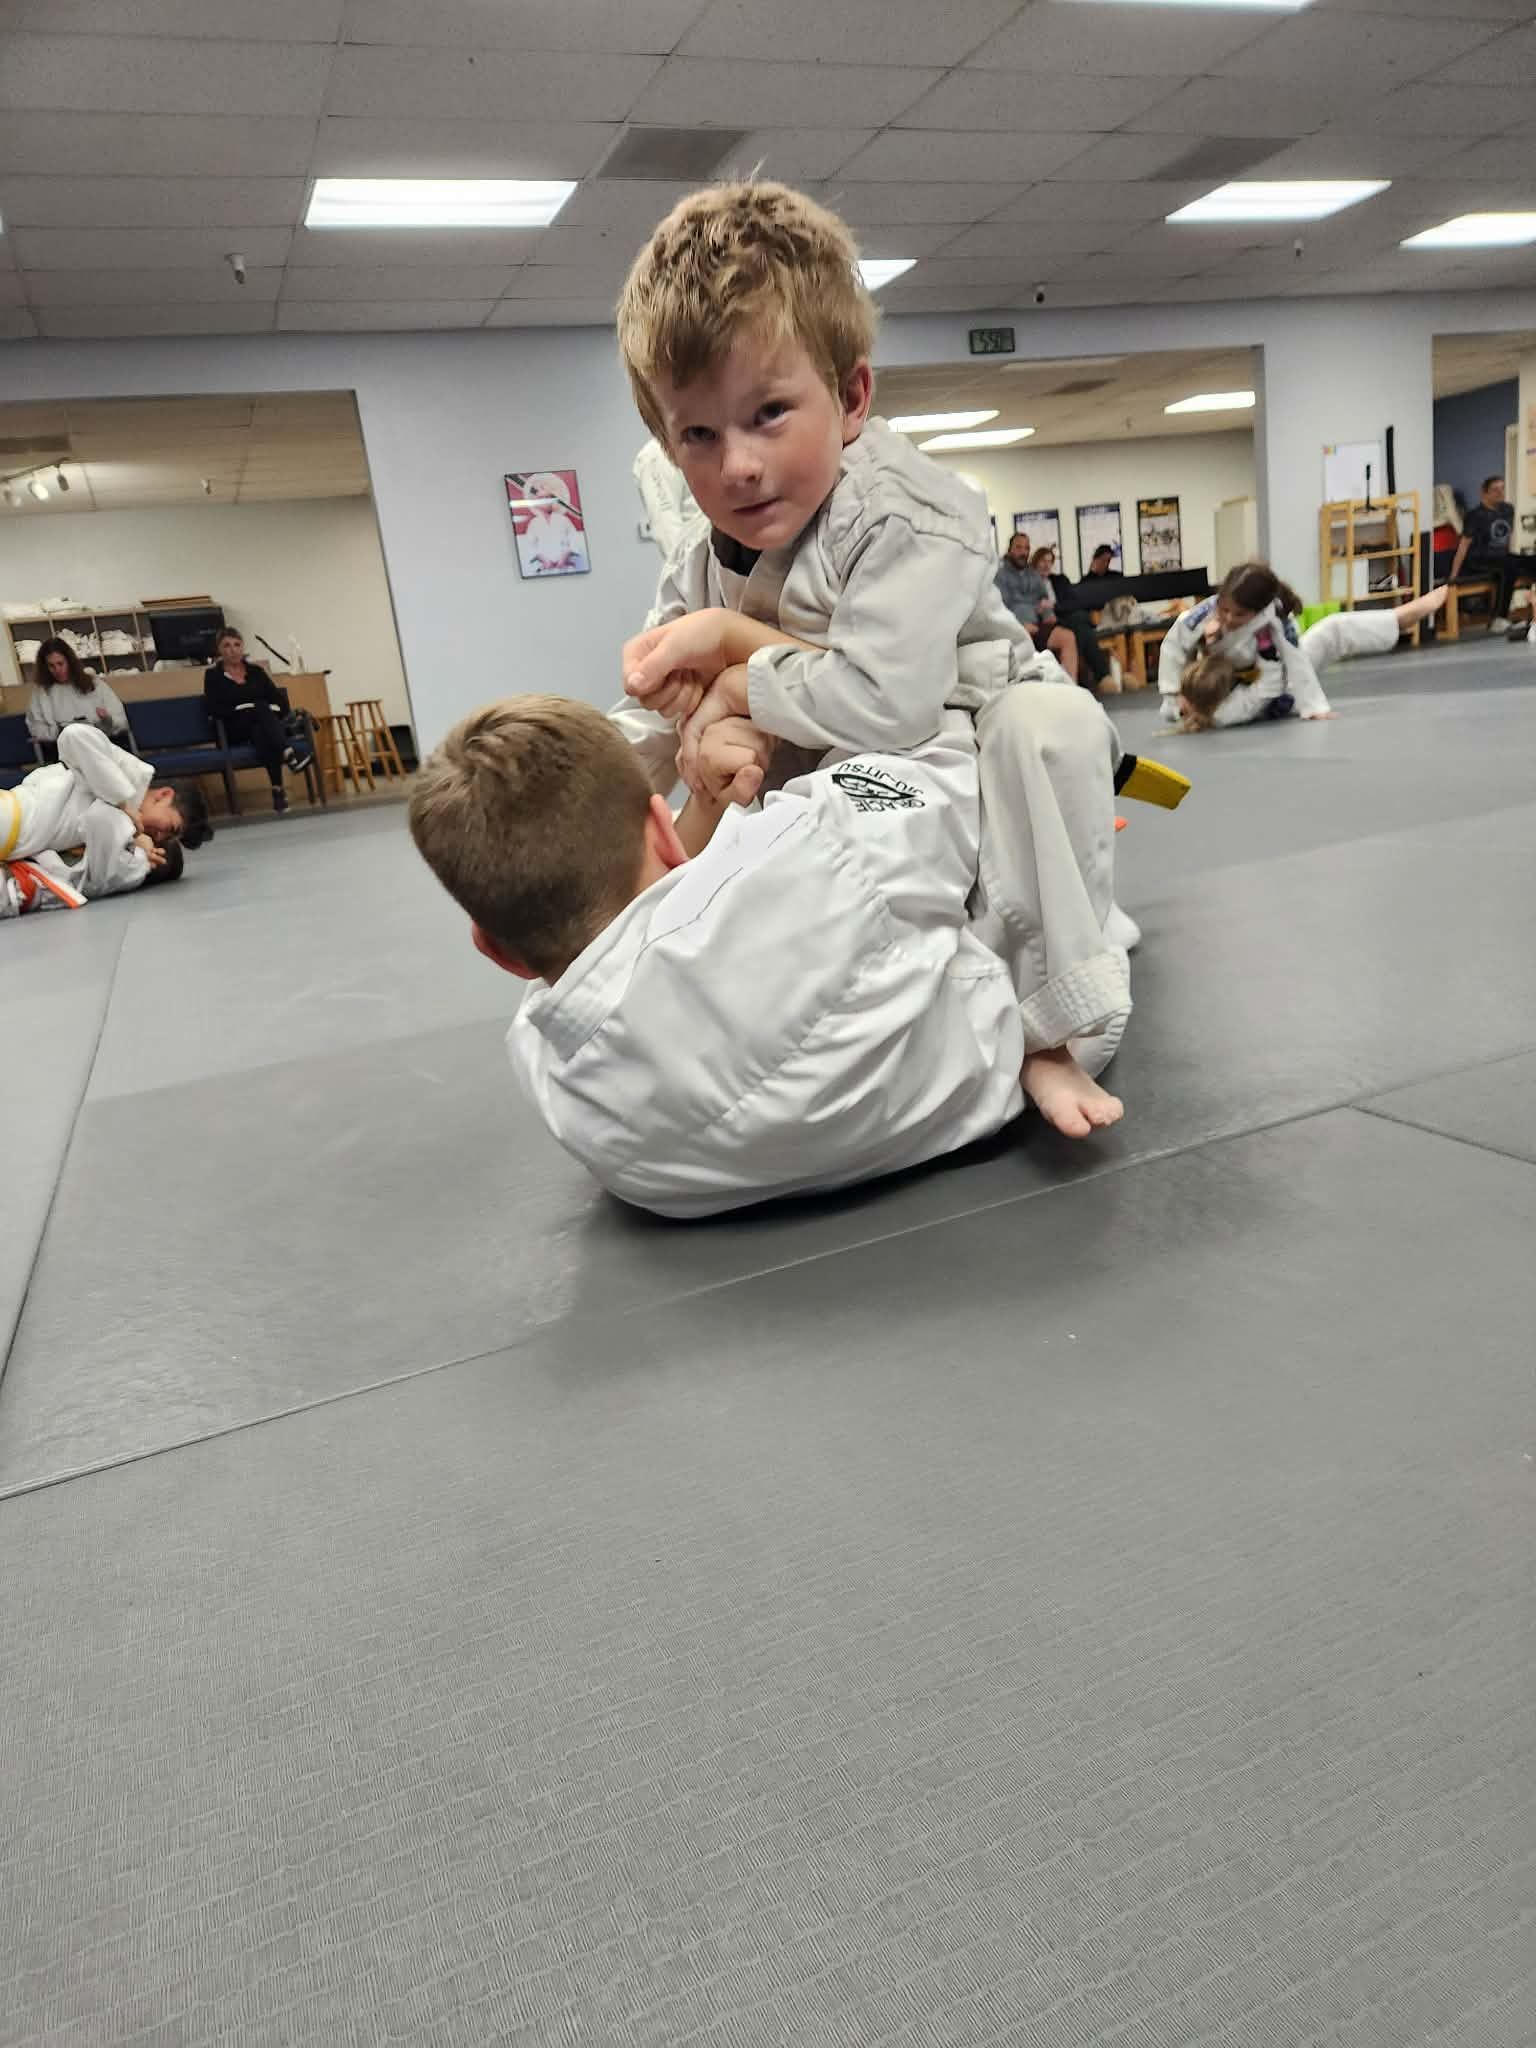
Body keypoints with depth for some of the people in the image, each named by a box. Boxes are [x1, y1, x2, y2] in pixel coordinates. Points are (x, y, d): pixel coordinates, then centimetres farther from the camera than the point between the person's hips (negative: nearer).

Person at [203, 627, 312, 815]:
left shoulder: (256, 670, 15)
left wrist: (273, 711, -13)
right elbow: (214, 709, -6)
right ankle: (287, 753, -55)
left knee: (262, 734, -36)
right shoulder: (213, 675, 6)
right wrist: (240, 709, -18)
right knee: (261, 707, -34)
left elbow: (279, 698, 8)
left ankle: (278, 789, -49)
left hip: (263, 724, 3)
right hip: (234, 731, -3)